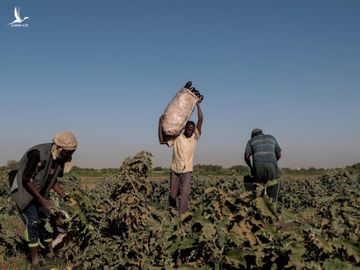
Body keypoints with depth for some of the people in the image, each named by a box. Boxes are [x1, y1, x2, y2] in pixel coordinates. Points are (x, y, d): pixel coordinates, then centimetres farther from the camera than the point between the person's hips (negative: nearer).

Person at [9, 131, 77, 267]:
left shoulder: (61, 158, -9)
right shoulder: (38, 154, -32)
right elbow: (26, 179, -26)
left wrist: (64, 196, -4)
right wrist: (42, 200, -26)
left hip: (40, 192, 7)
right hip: (23, 189, -7)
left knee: (46, 220, 5)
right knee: (32, 222, -11)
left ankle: (50, 253, 15)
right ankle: (35, 260, -3)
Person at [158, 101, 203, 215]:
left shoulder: (195, 137, -2)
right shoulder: (176, 137, -6)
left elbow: (200, 119, -9)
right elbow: (161, 140, -15)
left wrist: (197, 104, -11)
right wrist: (160, 124, -19)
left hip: (187, 170, 0)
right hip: (175, 169, 0)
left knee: (185, 193, -16)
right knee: (173, 192, 9)